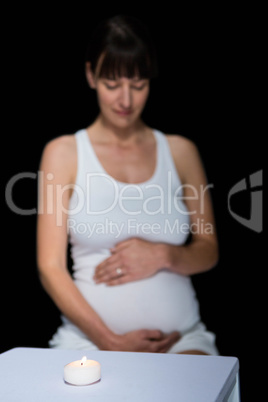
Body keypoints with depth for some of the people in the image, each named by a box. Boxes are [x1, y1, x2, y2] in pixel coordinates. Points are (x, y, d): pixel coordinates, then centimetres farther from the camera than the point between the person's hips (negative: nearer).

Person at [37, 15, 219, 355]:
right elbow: (50, 267, -2)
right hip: (89, 338, -1)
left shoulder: (180, 151, 10)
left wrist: (163, 255, -10)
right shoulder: (63, 152, 3)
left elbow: (208, 252, 14)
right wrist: (111, 342, -13)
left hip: (181, 338, 1)